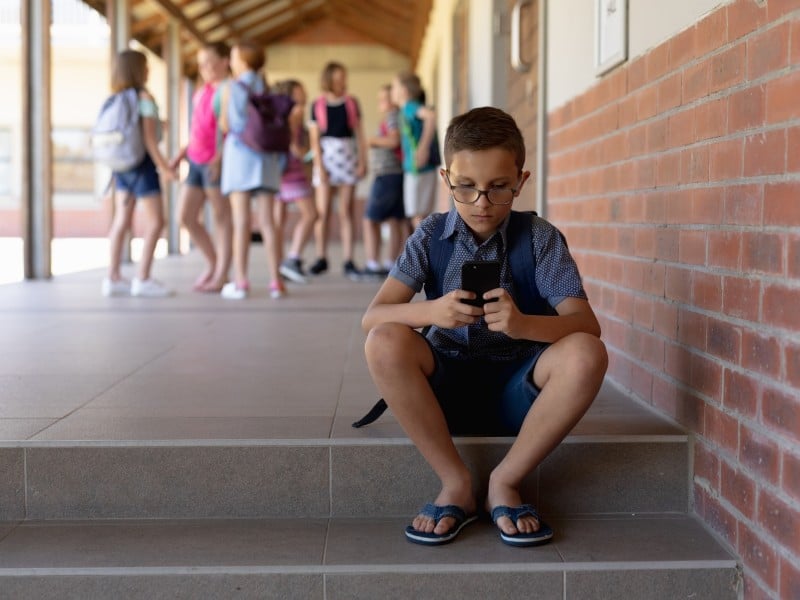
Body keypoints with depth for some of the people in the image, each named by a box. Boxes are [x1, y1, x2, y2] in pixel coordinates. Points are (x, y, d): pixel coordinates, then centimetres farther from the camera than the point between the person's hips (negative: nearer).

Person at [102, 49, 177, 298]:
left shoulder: (115, 99, 6)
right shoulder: (144, 98, -13)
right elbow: (149, 138, -16)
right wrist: (162, 166, -13)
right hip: (142, 163, -7)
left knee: (122, 221, 9)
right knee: (155, 221, -1)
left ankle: (113, 278, 10)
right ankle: (143, 279, -4)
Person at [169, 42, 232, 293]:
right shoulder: (201, 93, 16)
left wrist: (219, 158, -27)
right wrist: (181, 154, 15)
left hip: (216, 164, -8)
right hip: (196, 161, 8)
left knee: (221, 217, 1)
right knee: (186, 217, 7)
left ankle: (222, 274, 10)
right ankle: (212, 263, 24)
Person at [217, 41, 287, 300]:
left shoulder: (230, 88, -1)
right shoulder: (267, 88, 9)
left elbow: (225, 125, -2)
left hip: (239, 154, -3)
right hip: (266, 155, 3)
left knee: (241, 221, -4)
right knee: (266, 220, 3)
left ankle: (240, 281, -5)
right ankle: (275, 281, 0)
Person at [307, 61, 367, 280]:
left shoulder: (351, 103, 7)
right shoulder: (318, 105, 3)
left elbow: (359, 134, 7)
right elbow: (314, 138, 1)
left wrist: (363, 161, -1)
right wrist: (319, 166, -8)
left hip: (349, 155, 1)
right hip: (326, 155, -1)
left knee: (346, 212, 0)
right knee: (322, 212, -1)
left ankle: (348, 261, 0)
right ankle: (321, 258, 8)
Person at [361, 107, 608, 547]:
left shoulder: (539, 238, -5)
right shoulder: (432, 236, -2)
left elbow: (586, 324, -17)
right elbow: (372, 317, -12)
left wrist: (523, 324, -39)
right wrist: (431, 312, -35)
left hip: (517, 393, -1)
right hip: (447, 389, 1)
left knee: (585, 354, -30)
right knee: (384, 343, -28)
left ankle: (506, 482, -12)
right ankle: (456, 483, -15)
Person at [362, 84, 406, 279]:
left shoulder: (392, 116, -13)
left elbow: (394, 140, -25)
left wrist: (374, 140, -10)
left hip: (388, 175, -9)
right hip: (400, 174, 9)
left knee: (370, 220, -4)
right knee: (396, 221, 9)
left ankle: (373, 265, -8)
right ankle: (390, 264, 13)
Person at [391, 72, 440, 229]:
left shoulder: (410, 107, -11)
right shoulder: (406, 110, 16)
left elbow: (431, 115, -31)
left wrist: (423, 147, -28)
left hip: (418, 169, -9)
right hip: (414, 169, 9)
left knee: (418, 217, -5)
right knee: (421, 218, 13)